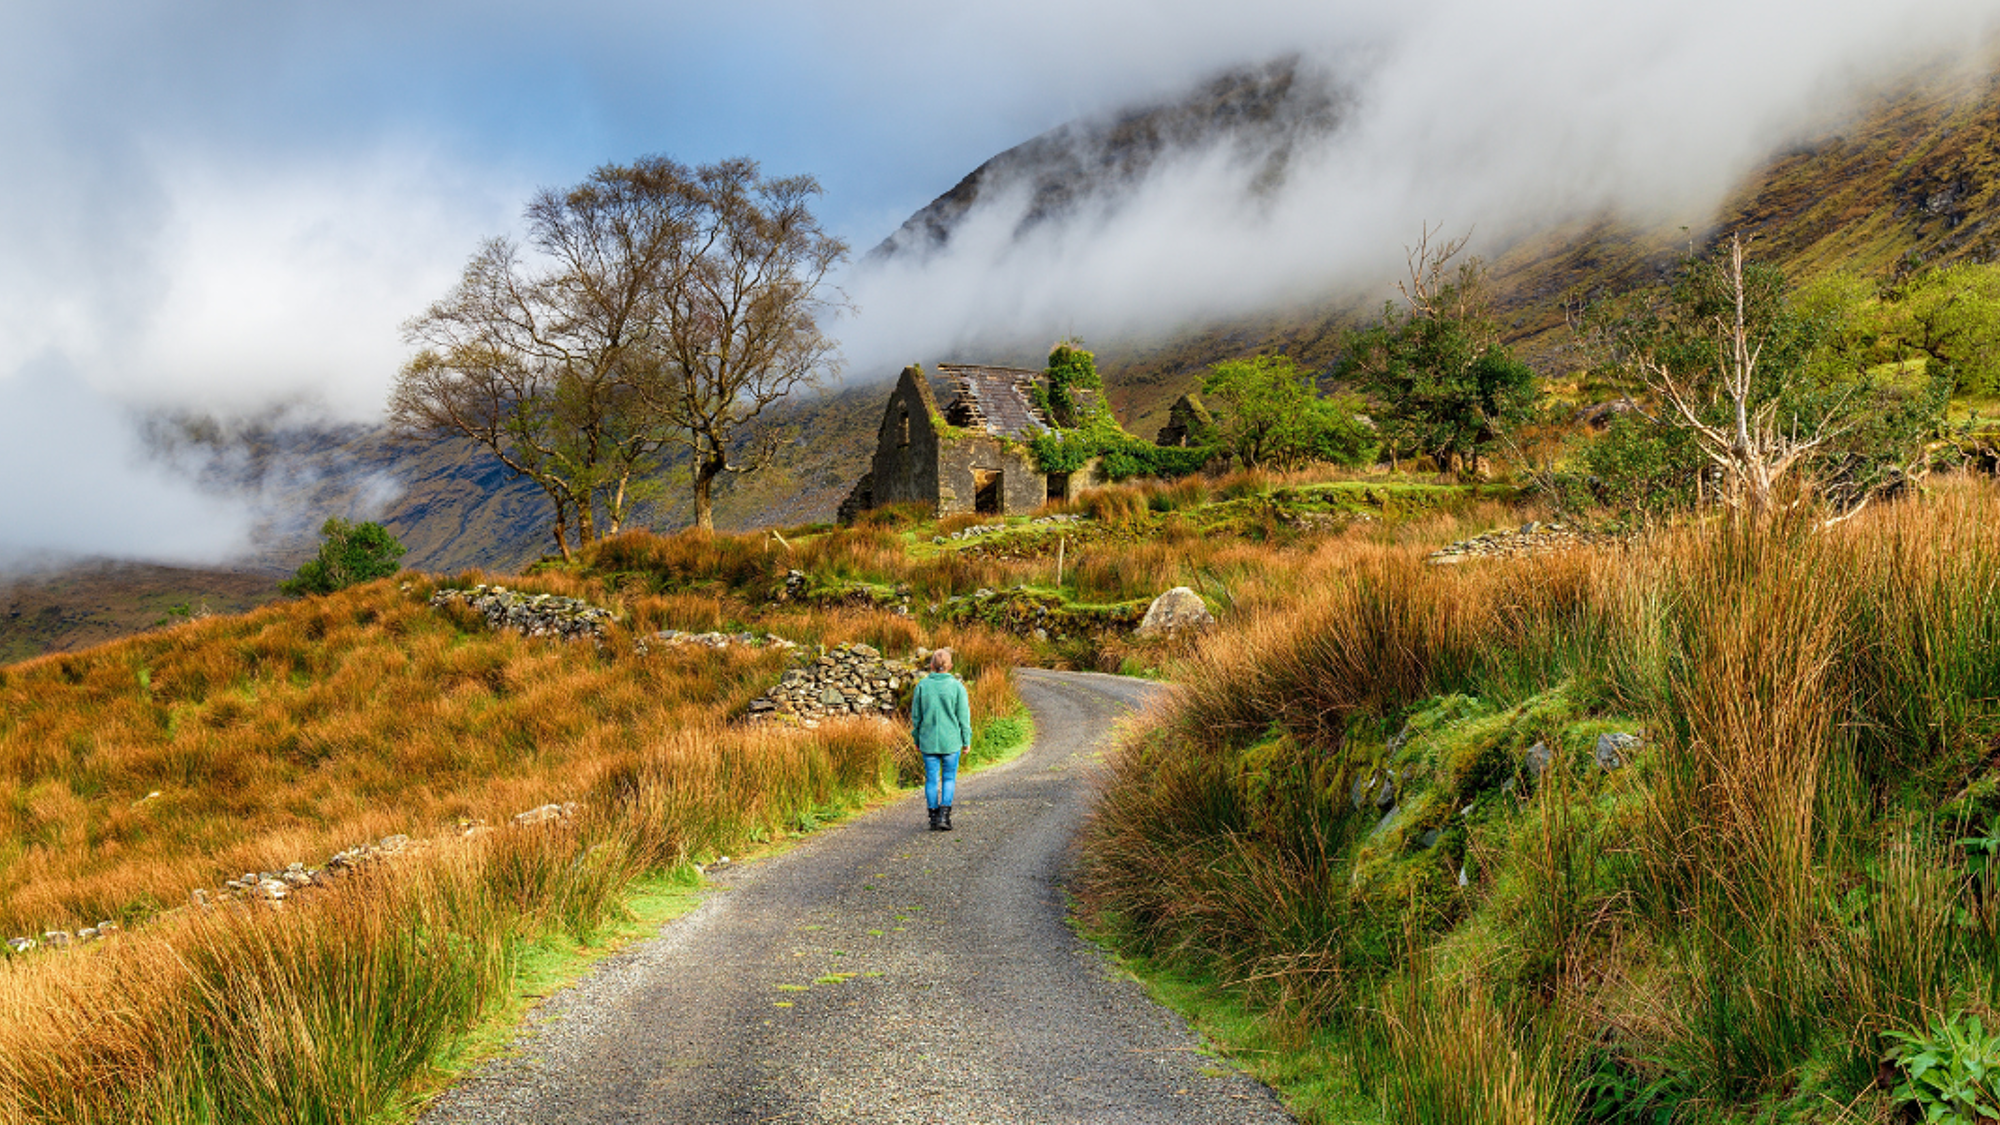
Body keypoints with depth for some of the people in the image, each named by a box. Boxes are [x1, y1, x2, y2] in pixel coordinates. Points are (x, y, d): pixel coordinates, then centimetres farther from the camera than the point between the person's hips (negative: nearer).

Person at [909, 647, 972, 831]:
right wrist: (966, 740, 6)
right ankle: (944, 815, -2)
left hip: (928, 741, 1)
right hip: (951, 740, -1)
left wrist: (917, 740, 14)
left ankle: (934, 818, 12)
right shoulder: (957, 686, -7)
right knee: (949, 778, 9)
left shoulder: (922, 686, -3)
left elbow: (916, 716, 3)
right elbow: (963, 717, -3)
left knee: (931, 779, 9)